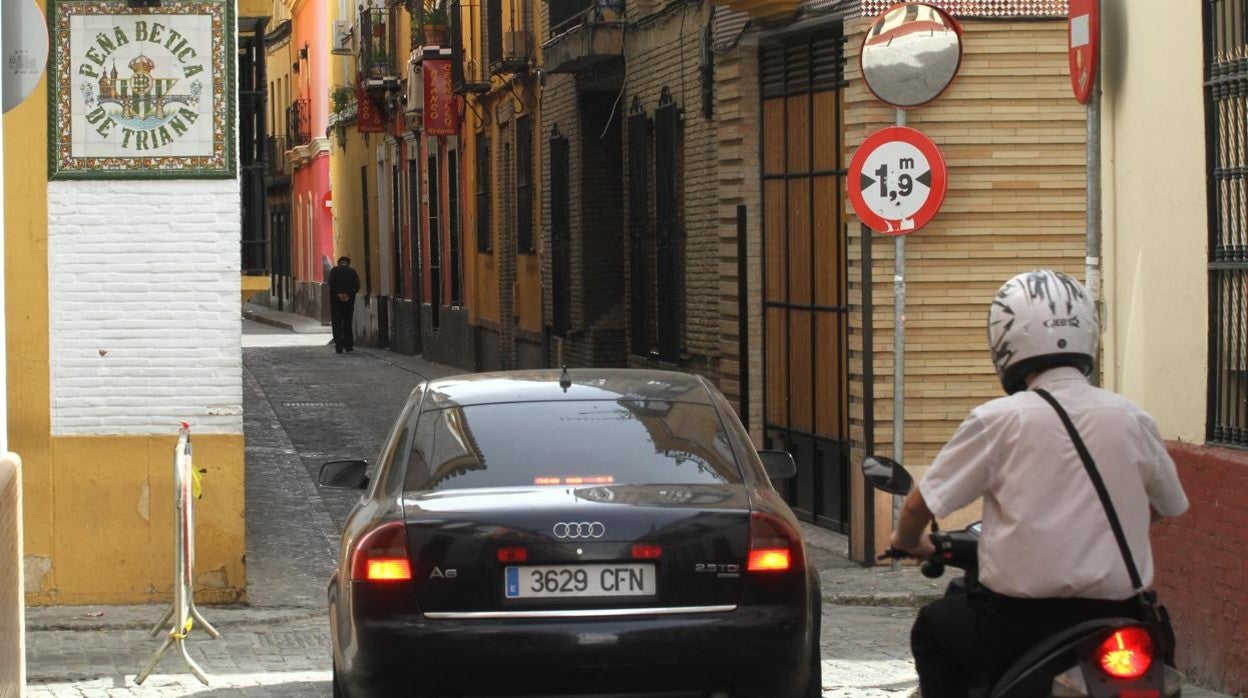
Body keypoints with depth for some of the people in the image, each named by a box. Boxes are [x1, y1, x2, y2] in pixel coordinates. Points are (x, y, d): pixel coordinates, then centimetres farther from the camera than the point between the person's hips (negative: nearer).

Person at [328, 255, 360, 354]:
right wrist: (349, 295, -12)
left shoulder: (334, 270, 5)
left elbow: (331, 283, -12)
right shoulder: (352, 272, 9)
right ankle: (348, 345, 13)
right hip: (349, 300, 2)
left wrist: (339, 294, -15)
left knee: (337, 324, 0)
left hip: (336, 299, -2)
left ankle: (339, 347, -11)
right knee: (347, 323, 15)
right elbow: (357, 285, -5)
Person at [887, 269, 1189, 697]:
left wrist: (908, 542, 21)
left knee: (932, 629, 27)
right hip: (1118, 618, 3)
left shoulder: (999, 421, -7)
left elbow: (920, 504, -2)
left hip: (1020, 620, -3)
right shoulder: (1132, 420, 3)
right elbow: (1166, 506, 19)